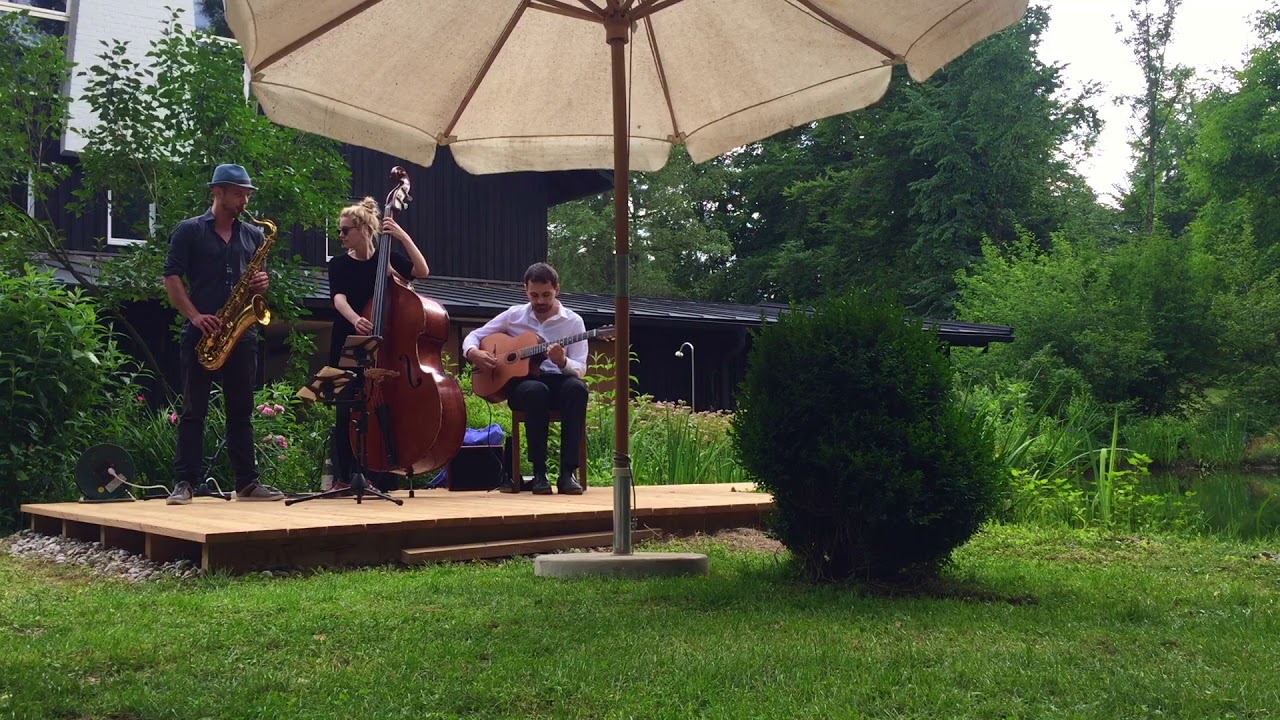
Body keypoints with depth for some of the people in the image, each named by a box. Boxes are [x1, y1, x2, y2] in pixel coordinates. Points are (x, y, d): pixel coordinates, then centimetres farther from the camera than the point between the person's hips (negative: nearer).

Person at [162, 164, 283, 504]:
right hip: (202, 332, -4)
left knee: (241, 410, 7)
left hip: (242, 331, 4)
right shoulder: (189, 231, 1)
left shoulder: (253, 235, 14)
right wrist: (194, 316, -16)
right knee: (194, 410, -2)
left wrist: (262, 284, -2)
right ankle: (185, 482, 0)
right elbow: (172, 278, -5)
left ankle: (247, 482, 11)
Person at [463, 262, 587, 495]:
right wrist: (473, 353, -13)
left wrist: (562, 362, -26)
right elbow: (473, 336, 12)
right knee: (536, 390, -38)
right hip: (521, 381, 0)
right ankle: (539, 472, -30)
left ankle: (567, 472, -35)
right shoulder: (514, 315, 8)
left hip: (559, 383, 1)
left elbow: (580, 370, -3)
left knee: (577, 387, -36)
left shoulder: (573, 321, 4)